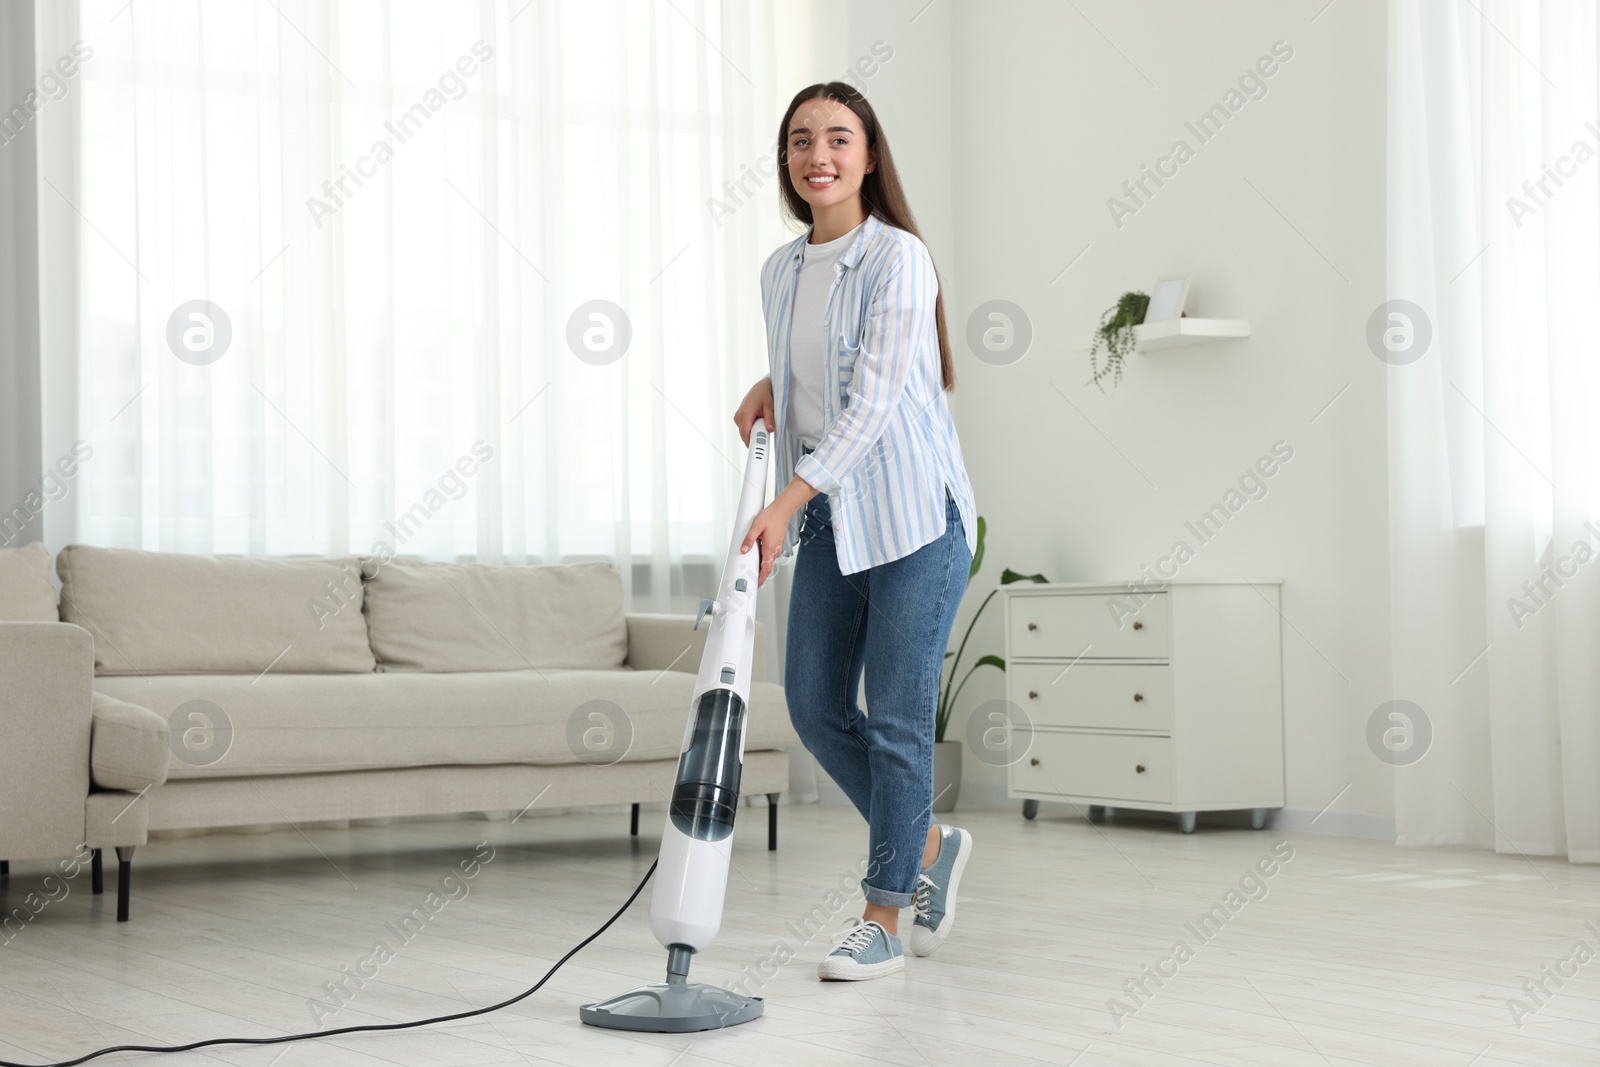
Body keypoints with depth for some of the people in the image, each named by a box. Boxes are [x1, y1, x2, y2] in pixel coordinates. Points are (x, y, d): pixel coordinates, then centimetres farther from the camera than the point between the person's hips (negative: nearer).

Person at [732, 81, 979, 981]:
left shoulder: (897, 258, -14)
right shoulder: (782, 271, 9)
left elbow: (872, 400, -22)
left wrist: (788, 502, -28)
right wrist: (768, 388, 4)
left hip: (913, 514, -7)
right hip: (831, 519, 8)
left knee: (898, 718, -3)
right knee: (815, 704, 7)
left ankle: (883, 922, 7)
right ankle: (930, 843, 28)